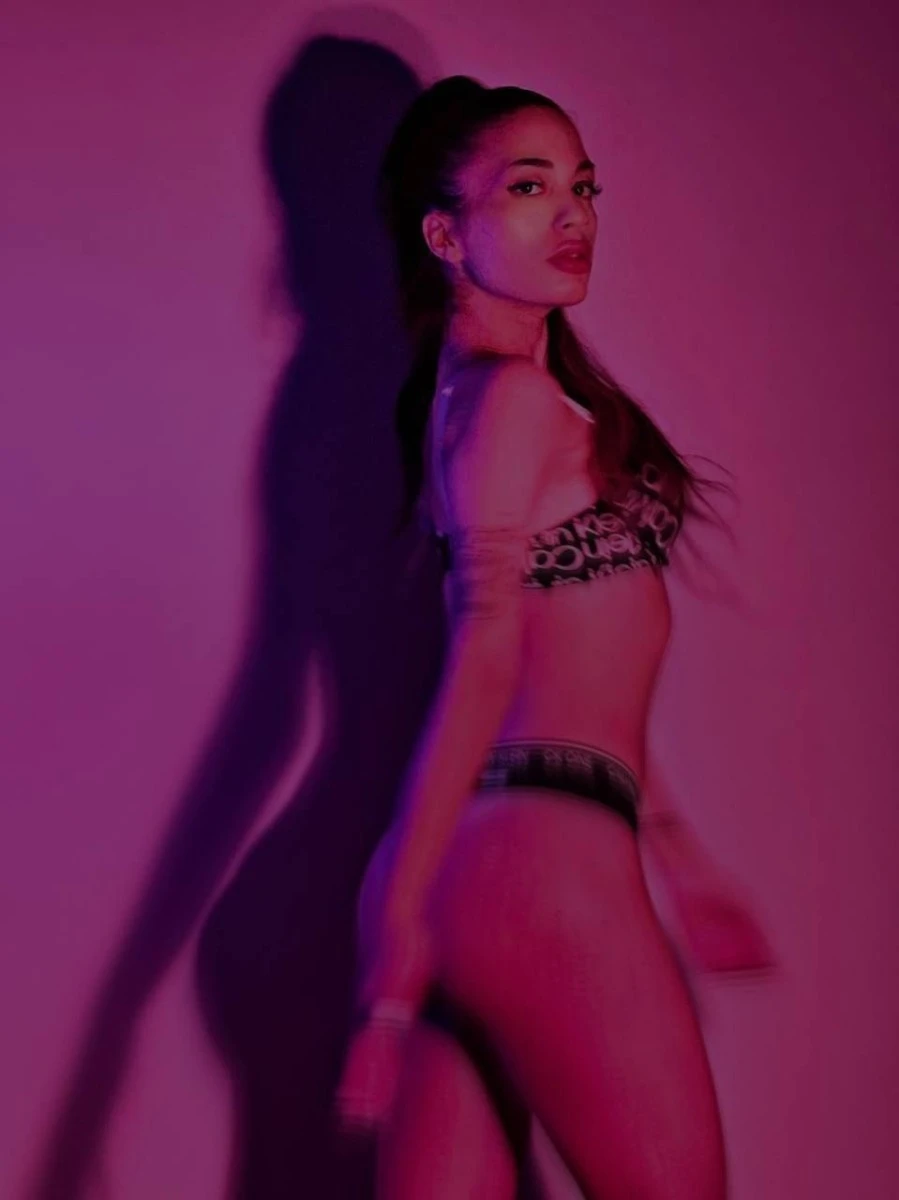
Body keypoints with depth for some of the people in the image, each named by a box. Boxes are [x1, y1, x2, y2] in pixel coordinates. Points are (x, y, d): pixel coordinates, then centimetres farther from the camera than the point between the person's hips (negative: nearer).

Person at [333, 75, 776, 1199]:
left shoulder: (466, 392, 20)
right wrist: (400, 912, -22)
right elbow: (485, 653, -18)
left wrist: (671, 846, 26)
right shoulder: (517, 396, -6)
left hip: (474, 865, 8)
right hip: (542, 856, -8)